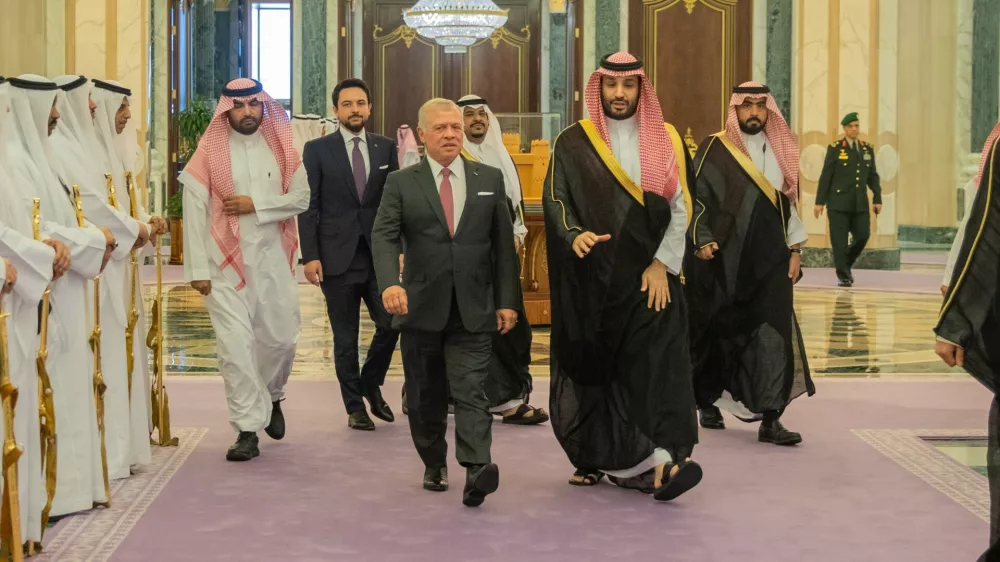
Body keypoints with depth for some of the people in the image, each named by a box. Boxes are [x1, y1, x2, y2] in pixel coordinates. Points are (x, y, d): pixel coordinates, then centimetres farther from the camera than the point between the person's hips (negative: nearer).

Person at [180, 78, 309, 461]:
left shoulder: (282, 149, 6)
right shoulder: (208, 153, -3)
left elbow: (301, 197, 0)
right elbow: (194, 214, -5)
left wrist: (256, 205, -13)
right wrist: (198, 269, -10)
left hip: (272, 258, 3)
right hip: (226, 263, -3)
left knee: (281, 339, 10)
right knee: (235, 345, -6)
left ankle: (271, 398, 39)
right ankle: (247, 429, 2)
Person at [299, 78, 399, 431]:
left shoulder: (386, 148, 9)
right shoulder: (317, 150, 1)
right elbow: (308, 206, -2)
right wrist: (310, 256, -9)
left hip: (379, 255, 2)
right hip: (337, 257, -2)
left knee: (391, 323, -5)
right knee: (345, 338, 4)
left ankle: (371, 384, 21)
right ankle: (355, 407, 16)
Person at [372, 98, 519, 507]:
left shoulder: (490, 179, 8)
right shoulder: (401, 183, 3)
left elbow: (503, 243, 8)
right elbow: (384, 236, -9)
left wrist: (506, 300, 3)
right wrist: (390, 283, -28)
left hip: (473, 311, 0)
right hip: (421, 308, 1)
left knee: (471, 391, -12)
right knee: (426, 396, 10)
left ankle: (475, 471, -23)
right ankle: (434, 465, 26)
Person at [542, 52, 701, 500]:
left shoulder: (666, 140, 8)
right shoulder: (573, 143, 5)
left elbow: (680, 207, 5)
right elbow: (555, 198, -4)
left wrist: (661, 264, -5)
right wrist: (574, 234, -24)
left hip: (650, 277, 1)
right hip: (592, 280, -1)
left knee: (655, 363, -9)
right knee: (594, 366, 1)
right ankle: (593, 458, 11)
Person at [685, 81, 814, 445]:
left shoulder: (780, 151, 11)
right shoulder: (715, 149, -2)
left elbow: (789, 202, 14)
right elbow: (695, 197, -4)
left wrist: (794, 250, 9)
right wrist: (702, 240, -14)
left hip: (770, 259, 3)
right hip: (724, 261, -3)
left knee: (773, 332, -6)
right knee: (718, 332, 8)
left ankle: (770, 419, -6)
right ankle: (707, 402, 29)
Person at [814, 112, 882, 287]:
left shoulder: (868, 149, 11)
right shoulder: (835, 148, -1)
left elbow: (873, 176, 13)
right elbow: (825, 176, -2)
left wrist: (877, 199, 5)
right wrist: (820, 202, -5)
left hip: (860, 204, 4)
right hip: (839, 202, -3)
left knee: (863, 236, -3)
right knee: (840, 241, -3)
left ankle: (846, 264, 22)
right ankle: (843, 275, 6)